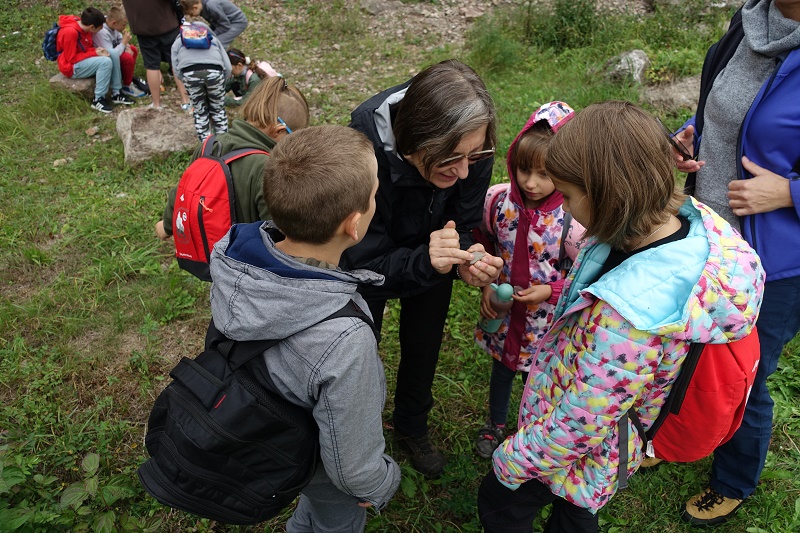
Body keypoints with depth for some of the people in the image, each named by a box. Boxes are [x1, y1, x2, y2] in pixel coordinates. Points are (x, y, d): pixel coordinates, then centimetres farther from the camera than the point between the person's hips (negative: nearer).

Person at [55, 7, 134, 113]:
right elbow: (71, 58, -22)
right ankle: (98, 100, -21)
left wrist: (97, 49, -12)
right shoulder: (70, 32, -27)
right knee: (105, 62, -27)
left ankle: (116, 93, -5)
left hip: (83, 61, 9)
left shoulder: (82, 25, -2)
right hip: (72, 67, -9)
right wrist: (94, 53, -22)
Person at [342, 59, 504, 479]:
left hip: (432, 254, 3)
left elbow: (464, 223, -17)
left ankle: (412, 428, 50)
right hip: (372, 259, -3)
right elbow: (366, 266, -35)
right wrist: (424, 262, -55)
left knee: (423, 346, 21)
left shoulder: (471, 148, -33)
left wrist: (464, 256, -41)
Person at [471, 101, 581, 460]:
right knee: (501, 368, 27)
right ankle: (495, 424, 55)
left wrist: (550, 291, -25)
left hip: (546, 319, -3)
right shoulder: (498, 200, -16)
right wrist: (487, 285, -8)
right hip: (501, 312, 3)